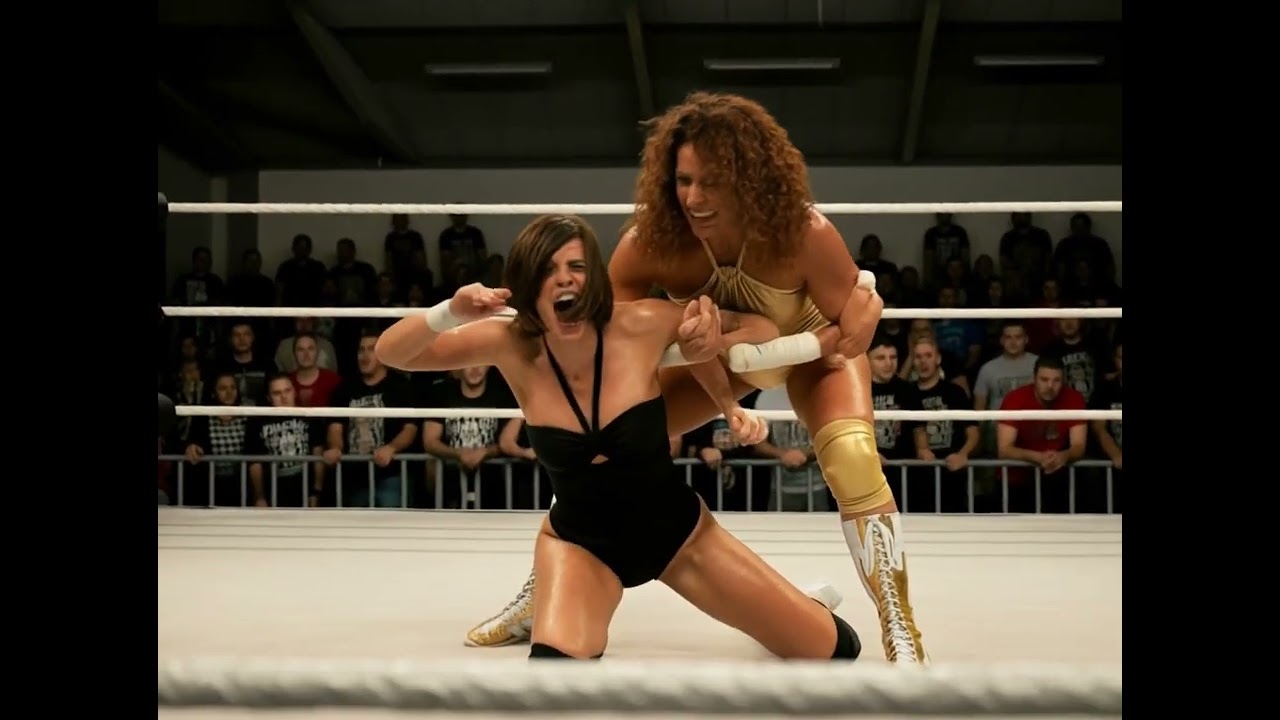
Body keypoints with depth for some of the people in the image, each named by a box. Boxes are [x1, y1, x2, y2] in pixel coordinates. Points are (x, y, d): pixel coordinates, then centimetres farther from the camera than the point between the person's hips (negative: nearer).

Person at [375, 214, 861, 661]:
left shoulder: (640, 325, -21)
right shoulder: (511, 346, -18)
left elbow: (757, 329, -8)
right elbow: (390, 354, -16)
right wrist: (449, 314, -35)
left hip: (676, 528, 1)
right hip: (580, 541, -1)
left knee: (831, 649, 6)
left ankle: (796, 607, 43)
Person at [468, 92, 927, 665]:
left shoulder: (804, 233, -38)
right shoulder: (650, 241, -32)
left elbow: (854, 326, -25)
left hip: (813, 347, -2)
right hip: (715, 352, 3)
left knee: (853, 459, -29)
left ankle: (900, 629, -13)